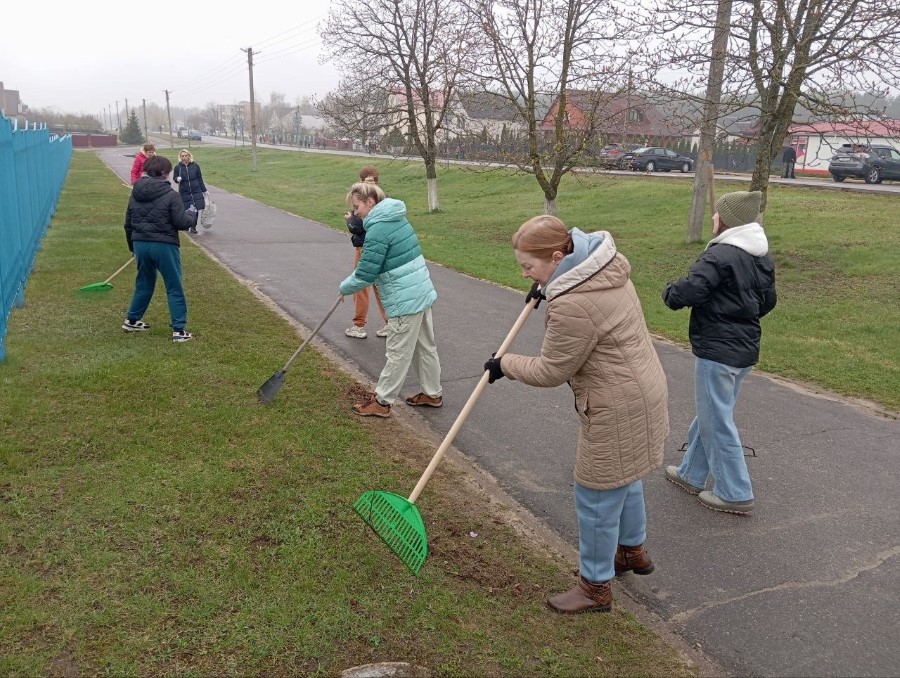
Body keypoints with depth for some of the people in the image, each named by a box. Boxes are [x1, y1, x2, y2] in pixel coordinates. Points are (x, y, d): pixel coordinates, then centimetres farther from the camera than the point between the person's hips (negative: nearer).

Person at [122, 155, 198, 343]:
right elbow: (181, 222, -13)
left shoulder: (136, 194, 8)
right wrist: (192, 214, 7)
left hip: (140, 244, 7)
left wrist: (133, 246, 26)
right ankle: (179, 330, -1)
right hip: (163, 245, -6)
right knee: (174, 288, 1)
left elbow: (128, 224, 14)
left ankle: (132, 320, 34)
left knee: (144, 284, 24)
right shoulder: (169, 194, -12)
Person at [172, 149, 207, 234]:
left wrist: (204, 190, 12)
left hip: (196, 192, 1)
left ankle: (193, 227, 14)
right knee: (186, 210, -6)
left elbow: (200, 179, 9)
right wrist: (177, 179, -20)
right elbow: (175, 178, 5)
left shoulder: (195, 166, 1)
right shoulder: (178, 167, -1)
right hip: (184, 193, -1)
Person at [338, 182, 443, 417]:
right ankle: (433, 394, 30)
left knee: (398, 354, 2)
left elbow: (365, 274, -18)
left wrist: (345, 288, -1)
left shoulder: (378, 228, -20)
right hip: (422, 292, 10)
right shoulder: (395, 219, 11)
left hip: (405, 300, -10)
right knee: (425, 347, 18)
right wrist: (352, 280, 11)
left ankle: (382, 402, 14)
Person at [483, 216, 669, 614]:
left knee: (597, 498, 5)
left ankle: (595, 587, 24)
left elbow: (549, 372, -20)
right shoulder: (604, 263, -1)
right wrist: (545, 284, 21)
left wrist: (504, 364, -4)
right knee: (624, 479, 27)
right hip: (638, 390, 10)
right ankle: (632, 551, 49)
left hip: (618, 408, -10)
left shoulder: (573, 306, -31)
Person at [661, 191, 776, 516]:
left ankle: (735, 494, 11)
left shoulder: (719, 255, -20)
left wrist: (670, 290, -5)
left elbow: (685, 293, -27)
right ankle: (691, 473, 34)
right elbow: (768, 301, 18)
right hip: (745, 349, 9)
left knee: (716, 421, 2)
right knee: (711, 414, 21)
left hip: (716, 351, -9)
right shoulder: (763, 257, 9)